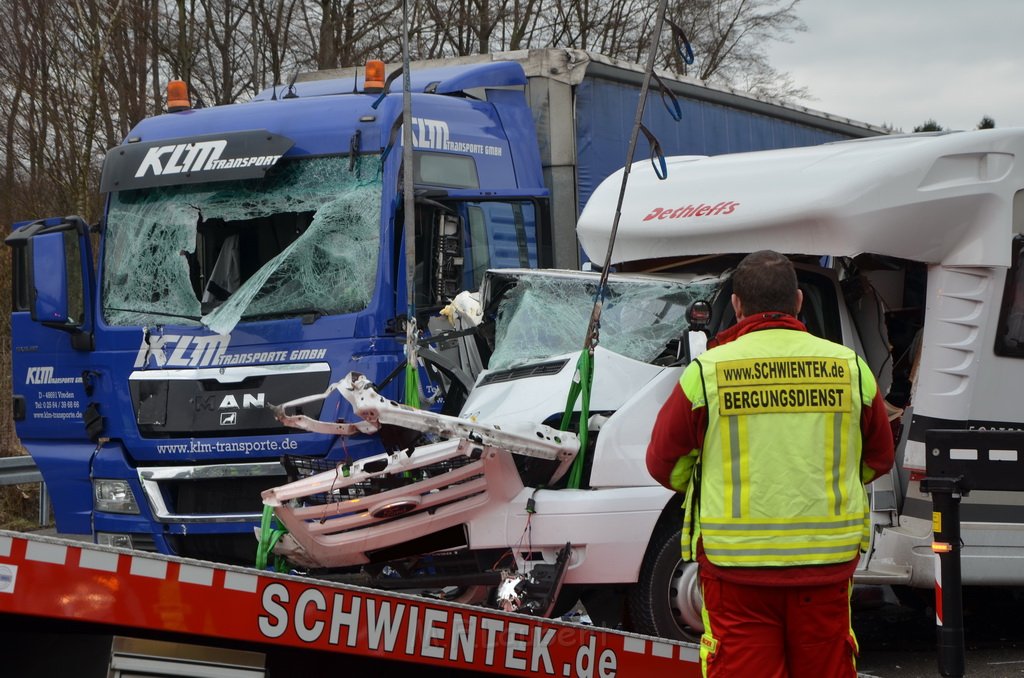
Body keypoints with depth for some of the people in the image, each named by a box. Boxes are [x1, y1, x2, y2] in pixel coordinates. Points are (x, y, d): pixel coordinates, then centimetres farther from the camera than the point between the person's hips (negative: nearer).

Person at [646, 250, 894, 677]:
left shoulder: (706, 371, -5)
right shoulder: (850, 367, 2)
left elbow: (665, 463, 4)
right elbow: (879, 457, 15)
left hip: (736, 562, -2)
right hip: (828, 562, 2)